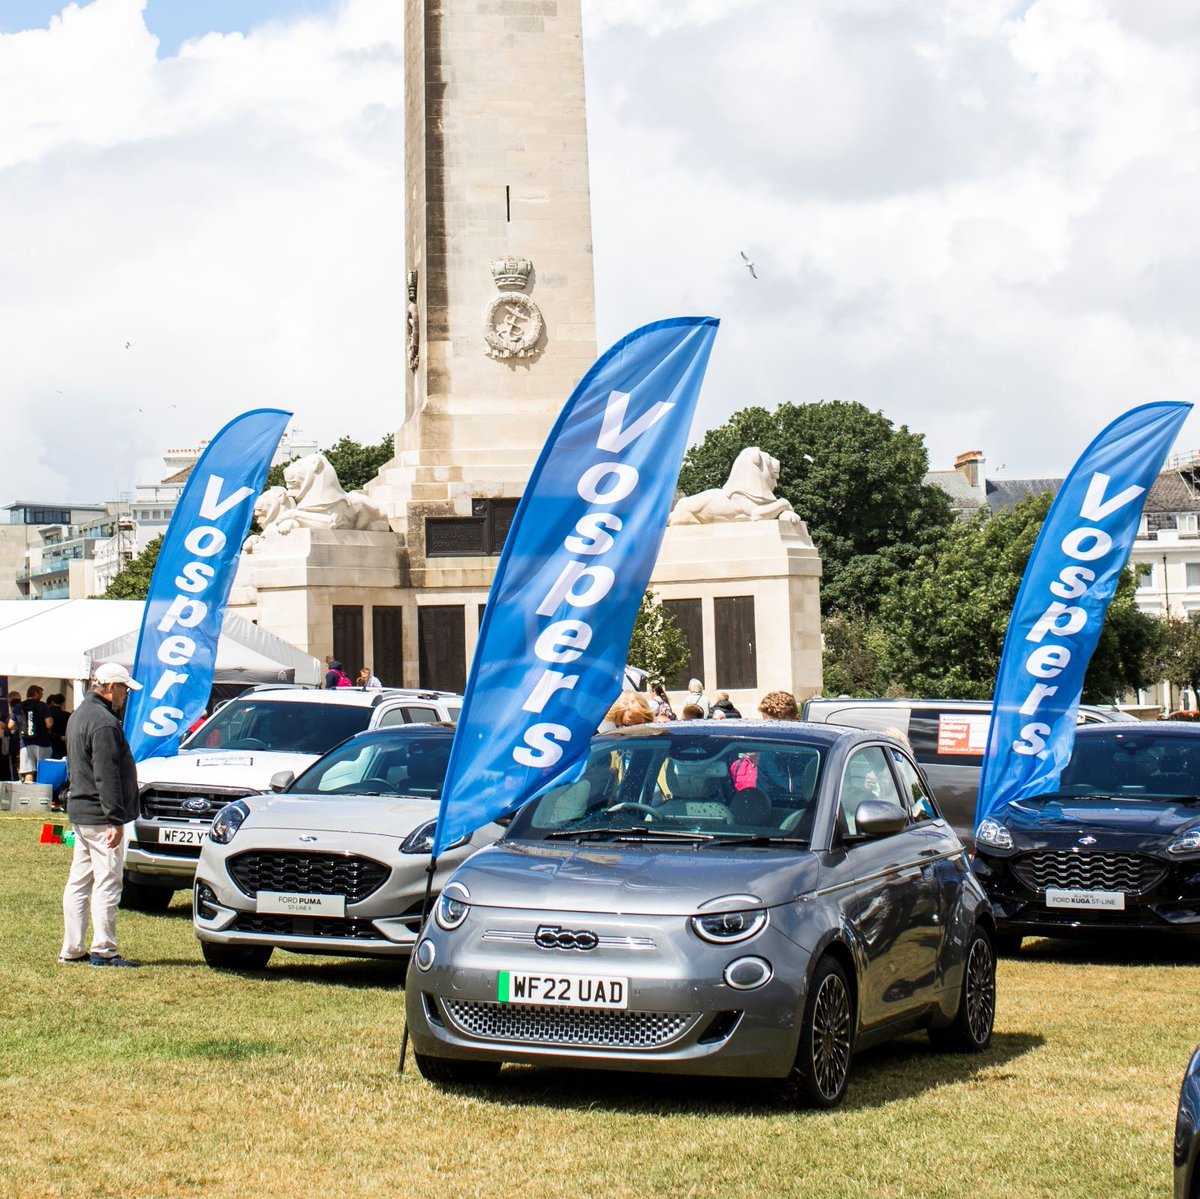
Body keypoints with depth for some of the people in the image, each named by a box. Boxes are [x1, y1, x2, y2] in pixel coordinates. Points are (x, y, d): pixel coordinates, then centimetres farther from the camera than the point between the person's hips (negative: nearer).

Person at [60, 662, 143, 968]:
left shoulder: (78, 716, 16)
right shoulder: (104, 722, -17)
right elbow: (106, 777, -21)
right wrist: (115, 820, -20)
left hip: (79, 812, 10)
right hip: (100, 816, -10)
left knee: (78, 883, 12)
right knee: (106, 883, -6)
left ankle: (71, 949, 16)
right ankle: (103, 951, -4)